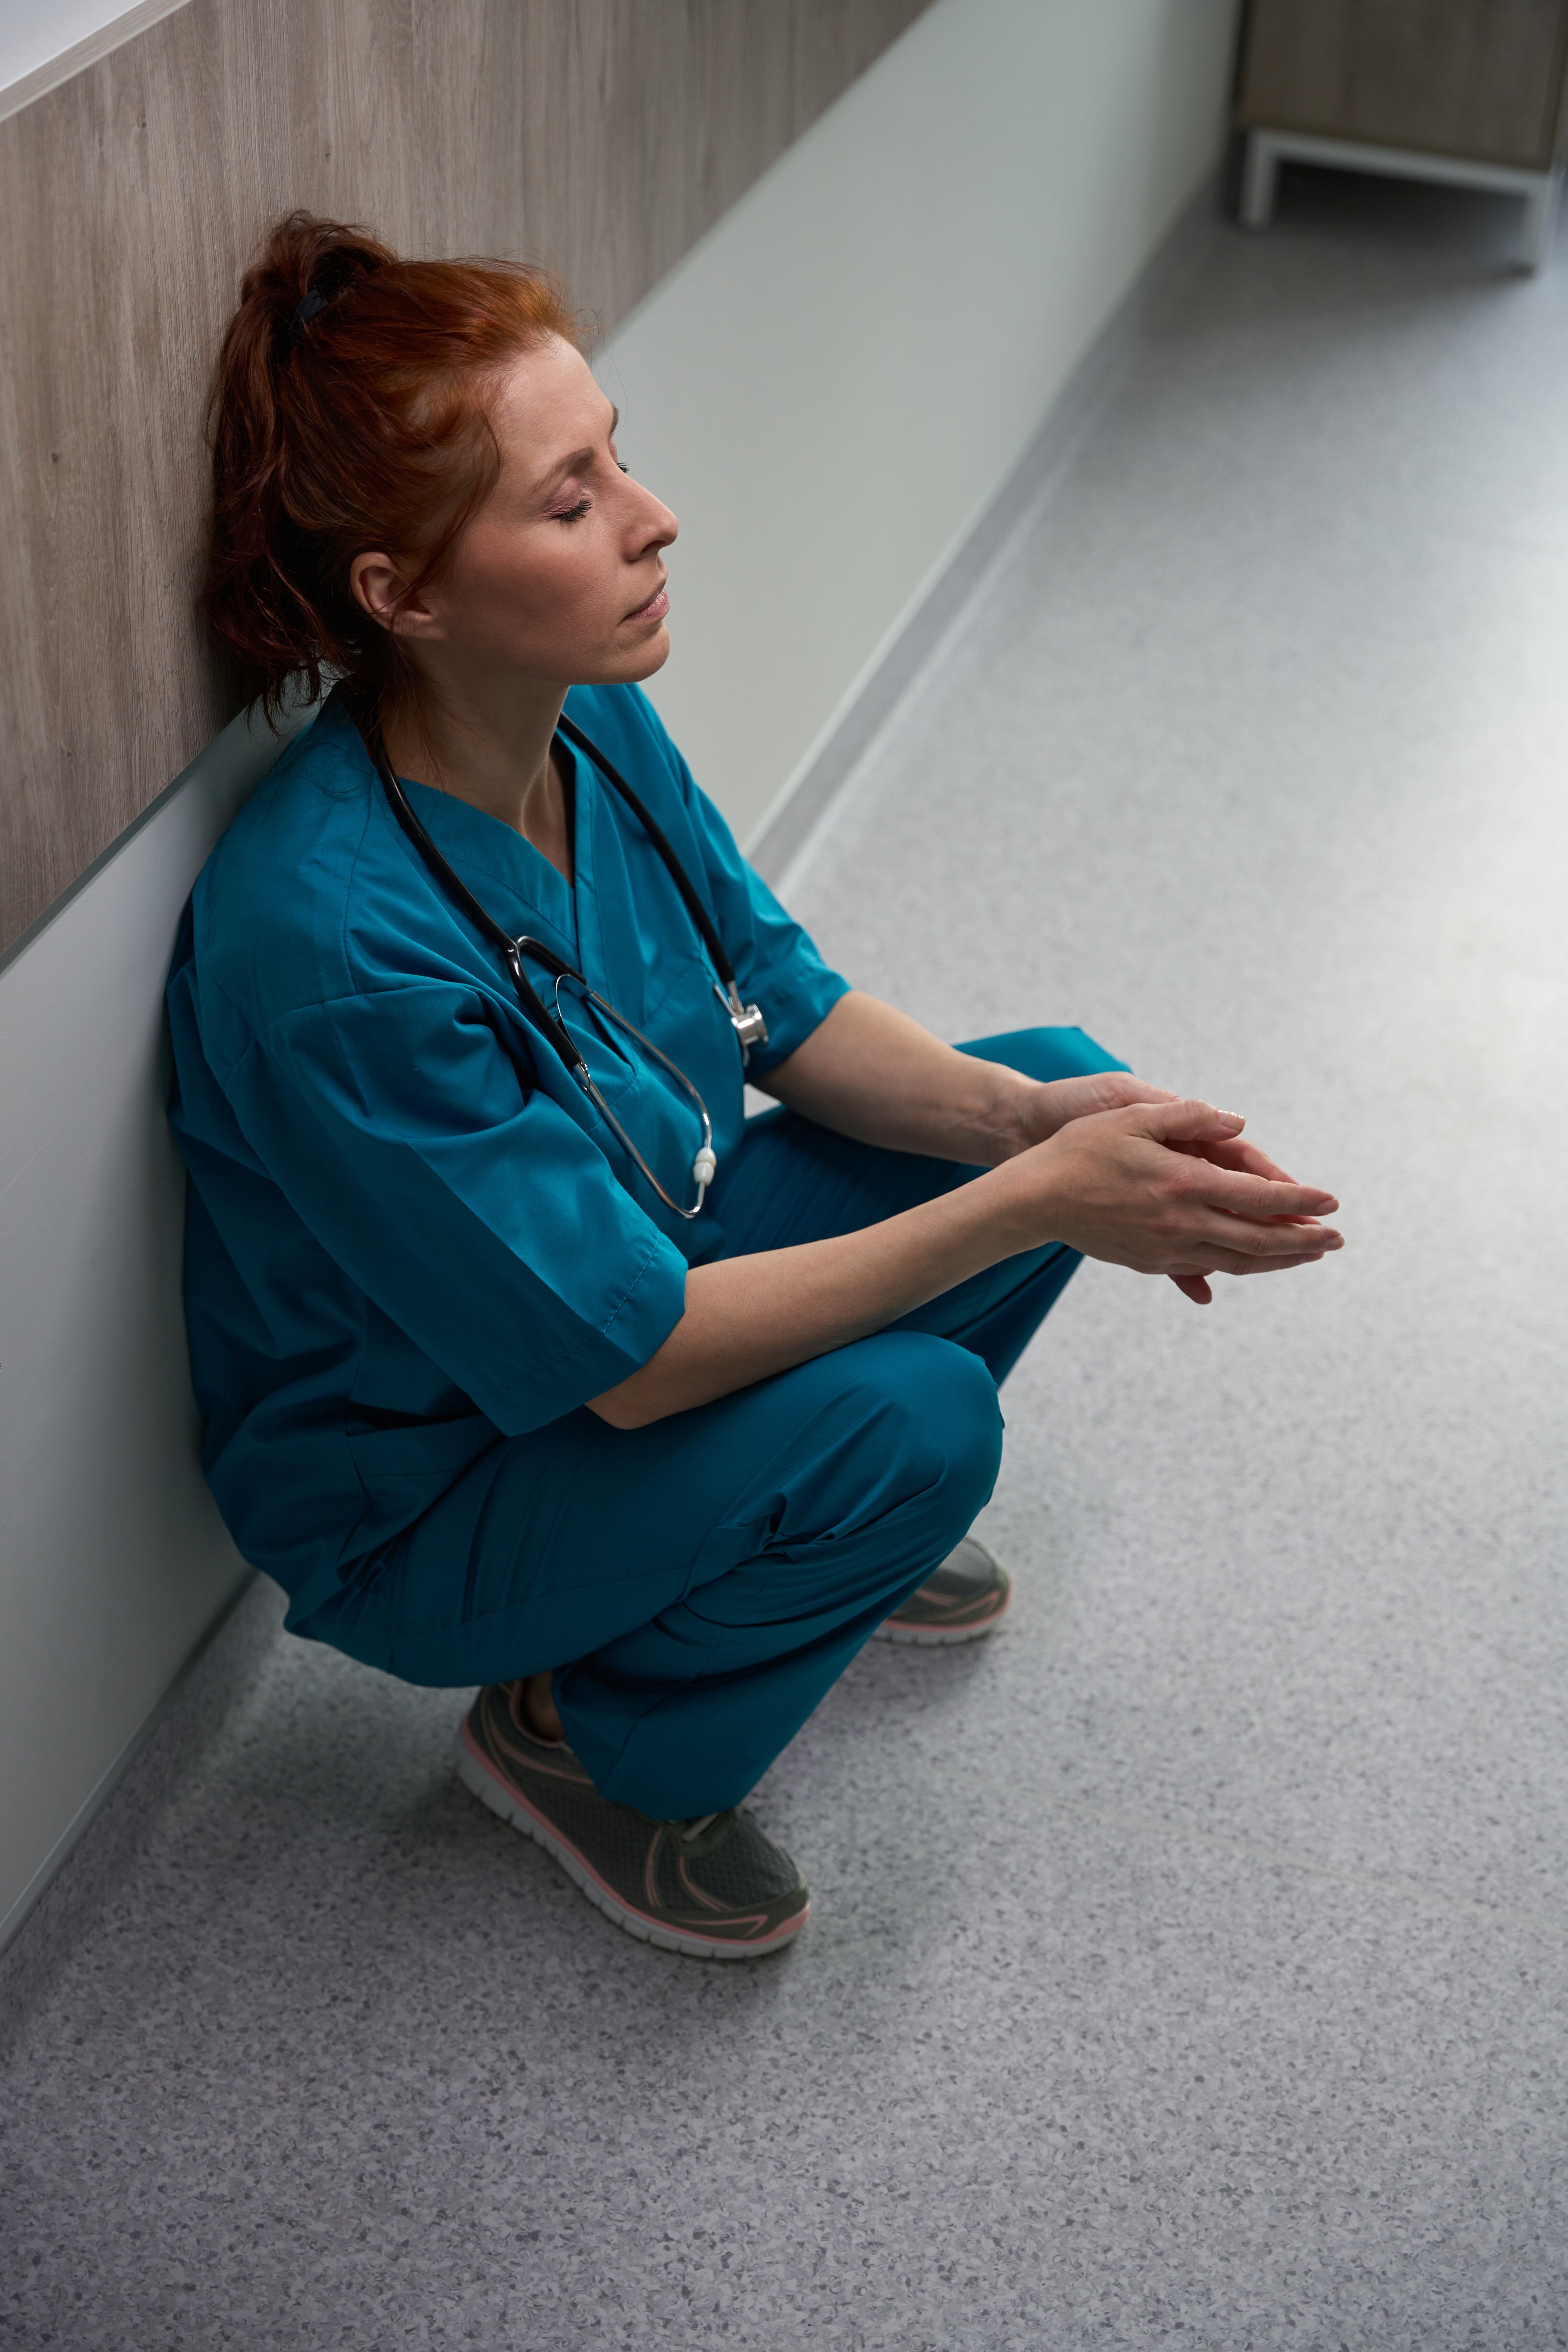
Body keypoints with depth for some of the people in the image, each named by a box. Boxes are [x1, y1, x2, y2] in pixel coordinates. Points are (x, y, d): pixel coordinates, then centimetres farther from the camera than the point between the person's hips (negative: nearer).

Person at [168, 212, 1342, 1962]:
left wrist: (1027, 1121, -19)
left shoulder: (589, 718, -12)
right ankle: (588, 1743, -1)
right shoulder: (331, 940, -37)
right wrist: (1032, 1206, -32)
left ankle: (822, 1530, 22)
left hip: (635, 1268, 8)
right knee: (910, 1416, -30)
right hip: (422, 1502, -8)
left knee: (1065, 1087, 1)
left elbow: (787, 1013, 0)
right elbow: (630, 1355, -32)